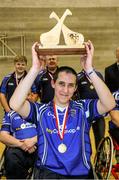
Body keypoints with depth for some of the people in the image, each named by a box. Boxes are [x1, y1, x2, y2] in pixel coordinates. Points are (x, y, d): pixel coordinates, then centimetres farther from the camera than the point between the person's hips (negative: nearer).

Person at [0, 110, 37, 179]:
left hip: (39, 147, 0)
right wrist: (21, 144, -11)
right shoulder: (10, 114, 18)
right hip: (18, 148, 1)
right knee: (11, 157, -33)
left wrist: (33, 141, -15)